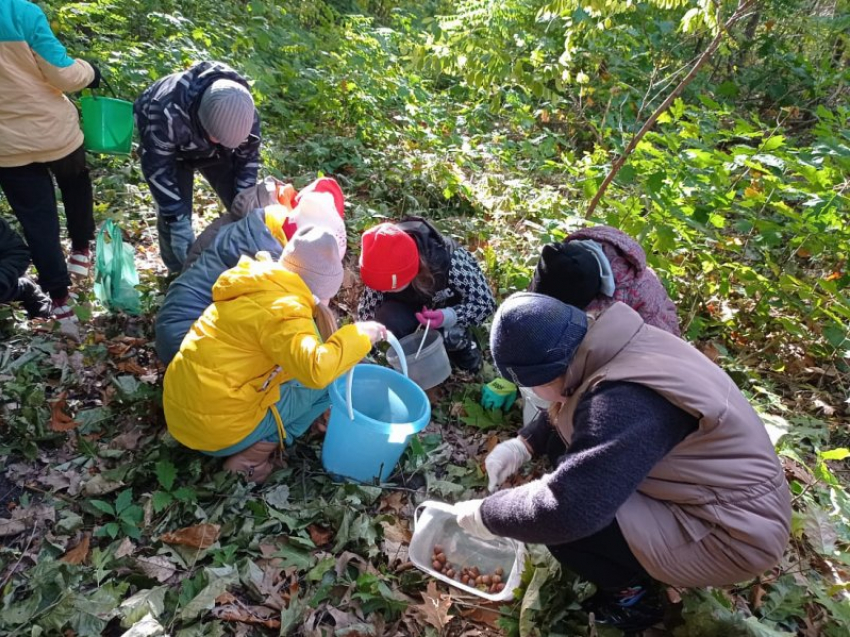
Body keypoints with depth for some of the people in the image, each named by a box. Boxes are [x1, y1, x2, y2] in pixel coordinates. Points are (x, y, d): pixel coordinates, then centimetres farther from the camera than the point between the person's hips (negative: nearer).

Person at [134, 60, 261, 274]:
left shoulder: (243, 111, -32)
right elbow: (157, 168, -32)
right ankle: (181, 272, 11)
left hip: (212, 152, 3)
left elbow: (248, 156, -15)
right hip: (168, 148, -3)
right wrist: (177, 220, -34)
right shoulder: (166, 112, -44)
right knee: (173, 214, -13)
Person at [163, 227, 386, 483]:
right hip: (218, 428, -9)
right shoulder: (282, 309, -19)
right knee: (328, 382, 1)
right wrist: (359, 334, -20)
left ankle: (253, 444, 8)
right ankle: (257, 452, -4)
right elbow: (317, 370, -34)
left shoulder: (260, 287, 8)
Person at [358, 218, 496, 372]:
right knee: (388, 319, -29)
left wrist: (449, 316, -47)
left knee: (451, 336, -32)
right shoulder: (386, 272, -30)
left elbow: (486, 304, -30)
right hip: (416, 303, 2)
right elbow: (367, 313, -17)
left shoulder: (451, 264, -40)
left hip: (452, 305, -2)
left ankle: (461, 342, 5)